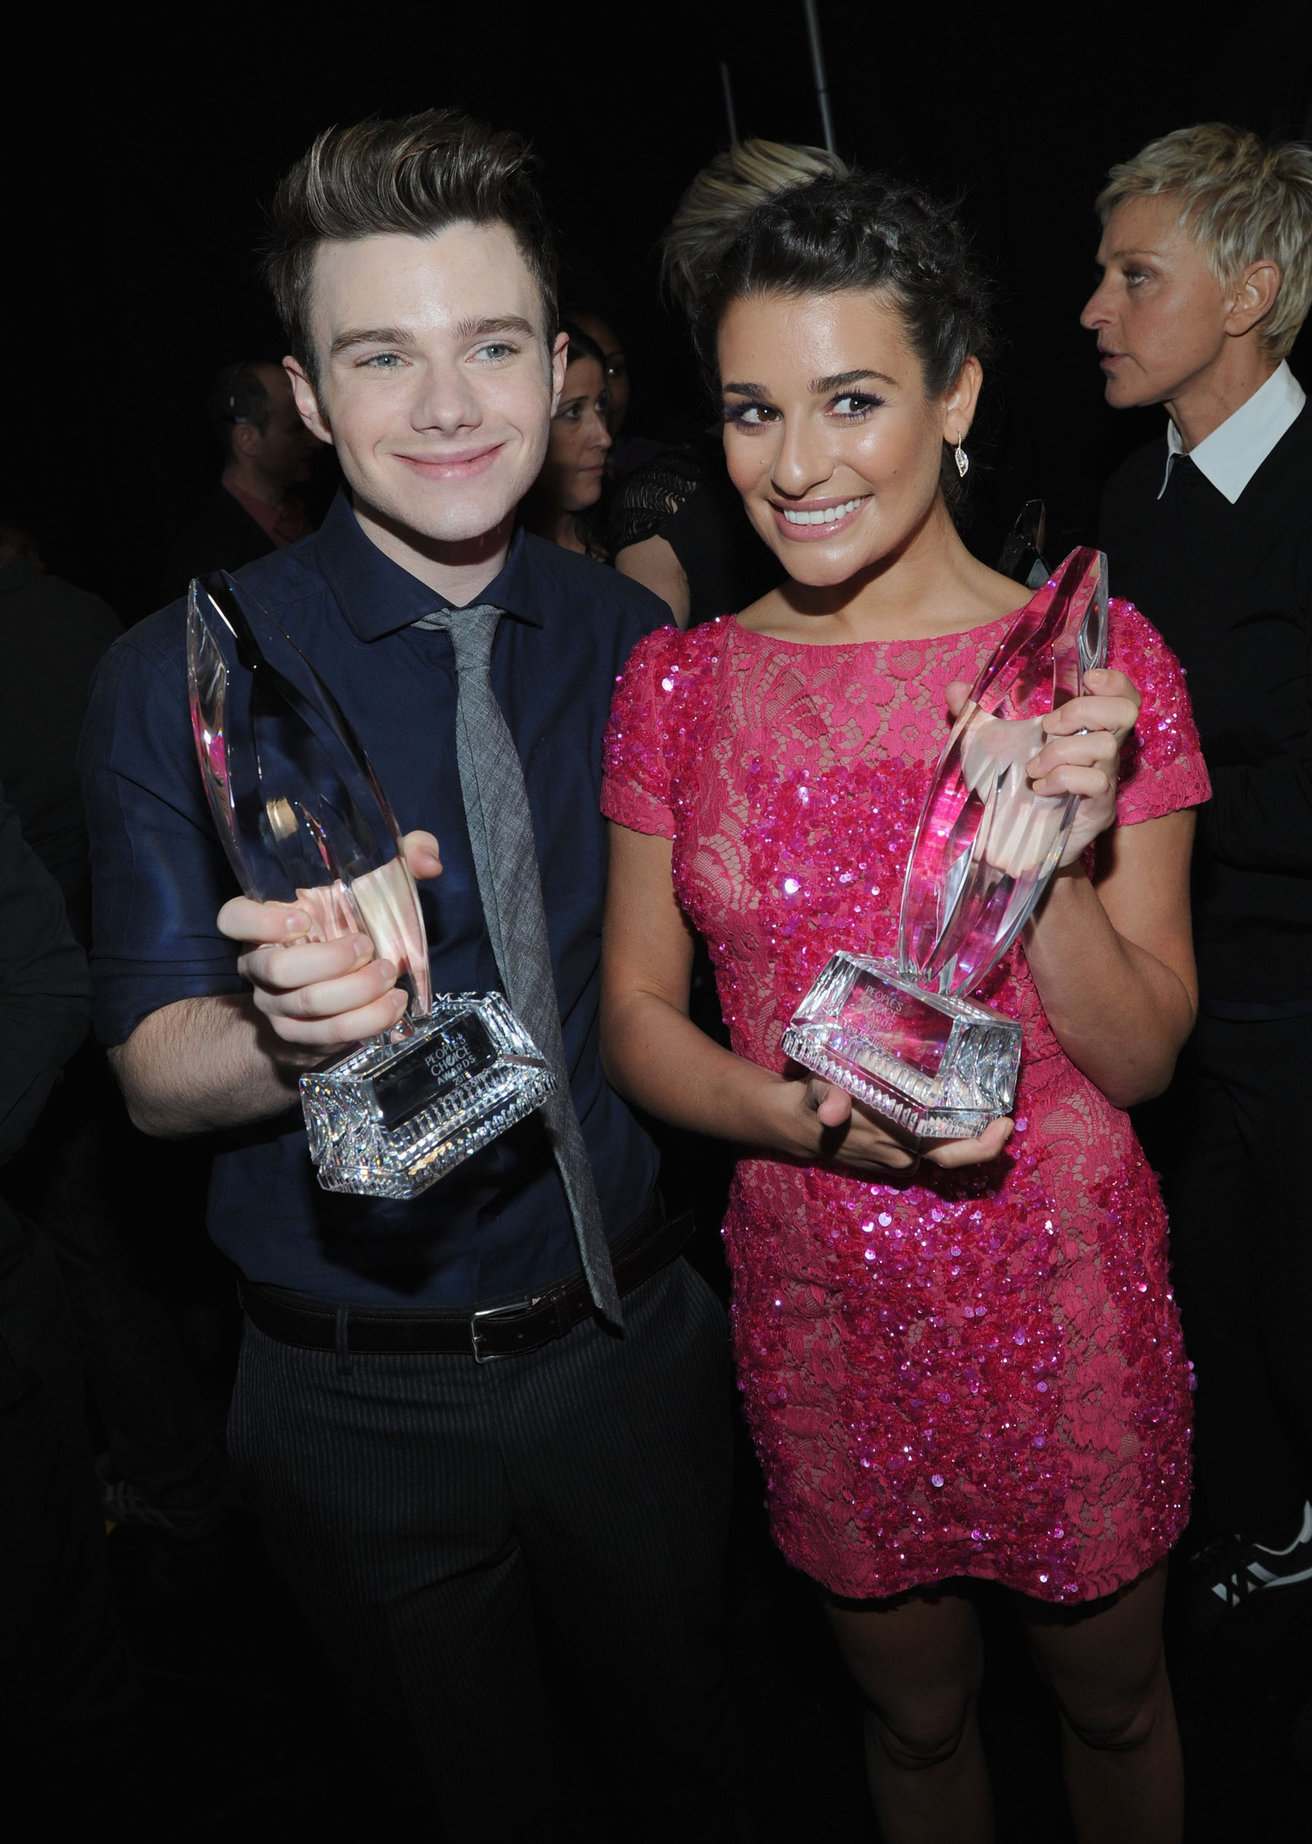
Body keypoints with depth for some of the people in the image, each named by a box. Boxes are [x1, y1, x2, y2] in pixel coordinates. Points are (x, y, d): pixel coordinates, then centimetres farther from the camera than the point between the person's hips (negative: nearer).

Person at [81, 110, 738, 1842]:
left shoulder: (635, 638, -3)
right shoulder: (184, 676, -14)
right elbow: (153, 1069, -15)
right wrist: (297, 1028, -35)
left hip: (634, 1346, 3)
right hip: (366, 1404, -2)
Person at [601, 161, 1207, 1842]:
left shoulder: (1098, 663, -11)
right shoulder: (679, 683, -4)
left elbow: (1141, 1056, -8)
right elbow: (634, 1018, -1)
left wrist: (1048, 862, -26)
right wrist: (801, 1115, -20)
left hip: (1061, 1290, -1)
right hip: (816, 1302, 2)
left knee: (1109, 1697, 23)